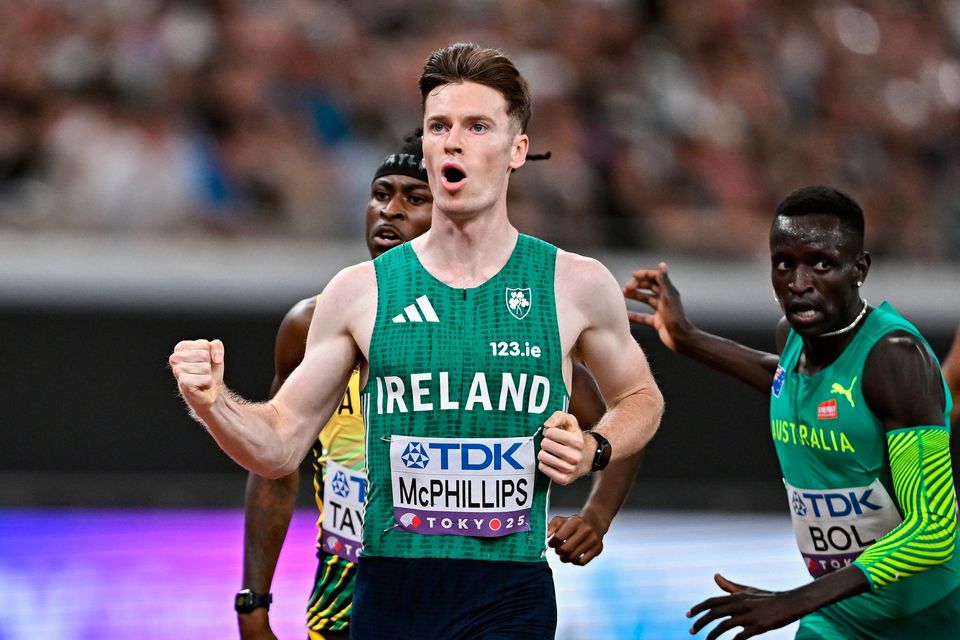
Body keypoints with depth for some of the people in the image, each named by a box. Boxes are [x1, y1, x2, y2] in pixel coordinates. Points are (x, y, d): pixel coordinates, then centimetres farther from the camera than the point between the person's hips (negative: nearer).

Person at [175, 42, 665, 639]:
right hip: (388, 591, 1)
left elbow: (641, 398, 21)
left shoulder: (575, 285, 3)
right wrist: (213, 402, -13)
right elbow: (281, 445, 7)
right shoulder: (360, 291, 4)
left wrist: (595, 450, 0)